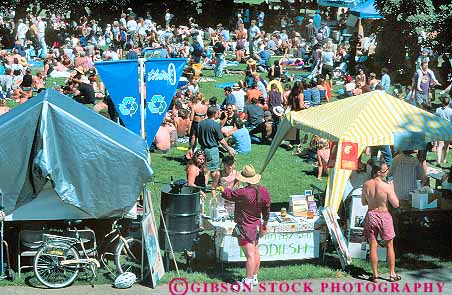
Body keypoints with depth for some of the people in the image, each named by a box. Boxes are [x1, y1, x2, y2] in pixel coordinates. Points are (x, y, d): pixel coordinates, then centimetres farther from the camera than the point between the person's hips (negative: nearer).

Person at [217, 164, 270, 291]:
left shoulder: (243, 193, -27)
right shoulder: (264, 191, -4)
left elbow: (229, 195, -9)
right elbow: (266, 210, 8)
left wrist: (221, 188, 13)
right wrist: (265, 225, 22)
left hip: (245, 227, -8)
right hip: (257, 225, 8)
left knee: (250, 255, -6)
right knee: (255, 252, 16)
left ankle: (248, 282, 0)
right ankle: (254, 278, 28)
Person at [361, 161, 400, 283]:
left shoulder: (366, 185, -8)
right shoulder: (386, 186, -21)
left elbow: (363, 202, 4)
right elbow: (396, 204, -12)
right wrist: (392, 189, -1)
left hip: (371, 215, 3)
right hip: (384, 216, -3)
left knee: (373, 246, 10)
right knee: (389, 246, 13)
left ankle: (375, 275, 15)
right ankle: (392, 274, 20)